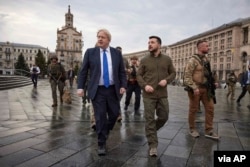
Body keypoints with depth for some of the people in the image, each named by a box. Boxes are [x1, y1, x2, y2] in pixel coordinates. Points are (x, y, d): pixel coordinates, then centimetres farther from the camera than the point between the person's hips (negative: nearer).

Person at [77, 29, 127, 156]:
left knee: (114, 114, 9)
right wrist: (80, 87, -6)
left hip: (113, 90, 2)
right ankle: (101, 143, 17)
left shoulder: (116, 53, 6)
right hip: (97, 90, -2)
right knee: (100, 117, 1)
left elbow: (122, 72, 7)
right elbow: (83, 71, 2)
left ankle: (105, 132, 39)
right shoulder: (90, 52, 2)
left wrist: (123, 85, -4)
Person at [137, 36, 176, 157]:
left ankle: (151, 131, 38)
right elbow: (139, 75, 4)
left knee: (164, 117, 10)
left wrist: (166, 80, -10)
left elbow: (173, 73, 11)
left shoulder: (167, 59, 6)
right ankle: (152, 145, 12)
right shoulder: (144, 60, 2)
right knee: (150, 119, 0)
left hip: (162, 94, 2)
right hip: (148, 95, -2)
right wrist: (145, 85, -13)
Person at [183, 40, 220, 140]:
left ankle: (208, 131, 16)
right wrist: (194, 87, -24)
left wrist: (214, 81, 7)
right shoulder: (193, 60, -11)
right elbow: (187, 76, -17)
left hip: (205, 88, 7)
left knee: (210, 108, 5)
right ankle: (192, 129, 22)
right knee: (193, 109, 6)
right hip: (196, 89, -7)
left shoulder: (206, 60, 12)